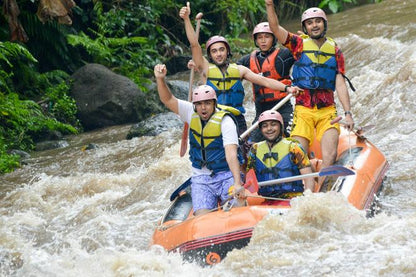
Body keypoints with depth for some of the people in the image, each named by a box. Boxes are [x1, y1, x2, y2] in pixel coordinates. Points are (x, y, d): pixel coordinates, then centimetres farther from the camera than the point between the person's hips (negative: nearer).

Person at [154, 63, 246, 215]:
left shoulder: (225, 121, -14)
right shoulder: (191, 114, 2)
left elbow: (231, 153, -23)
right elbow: (168, 100, -1)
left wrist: (237, 184, -33)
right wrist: (160, 79, -20)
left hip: (226, 175, -3)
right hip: (201, 178, 3)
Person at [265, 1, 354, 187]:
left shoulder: (335, 50, 11)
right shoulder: (299, 44, 6)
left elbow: (340, 84, 7)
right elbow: (275, 28, -7)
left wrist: (348, 113, -1)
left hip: (327, 111, 1)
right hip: (303, 110, -1)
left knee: (329, 157, -12)